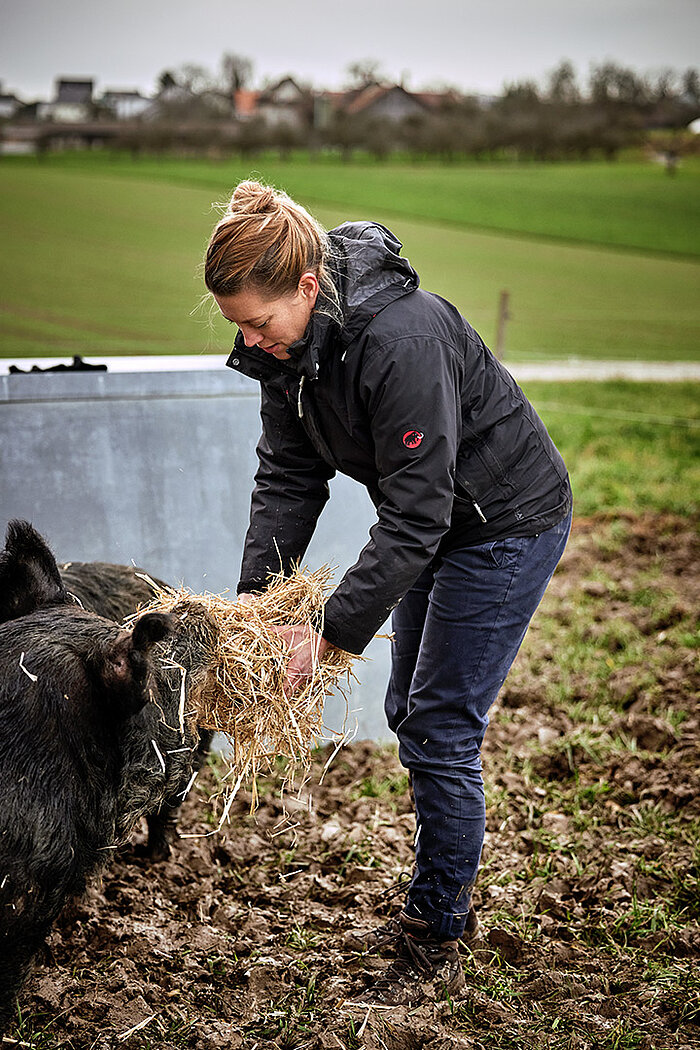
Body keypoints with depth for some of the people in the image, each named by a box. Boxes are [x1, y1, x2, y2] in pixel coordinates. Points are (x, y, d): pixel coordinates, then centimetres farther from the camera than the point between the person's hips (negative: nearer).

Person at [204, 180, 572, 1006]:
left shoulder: (404, 341, -35)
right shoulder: (286, 341, -9)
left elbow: (413, 516, -33)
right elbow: (287, 475, -5)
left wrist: (331, 633, -31)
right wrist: (256, 594, -16)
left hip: (509, 521, -9)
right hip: (439, 524, 9)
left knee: (440, 729, -7)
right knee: (409, 713, 14)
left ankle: (435, 949, 7)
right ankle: (446, 902, 31)